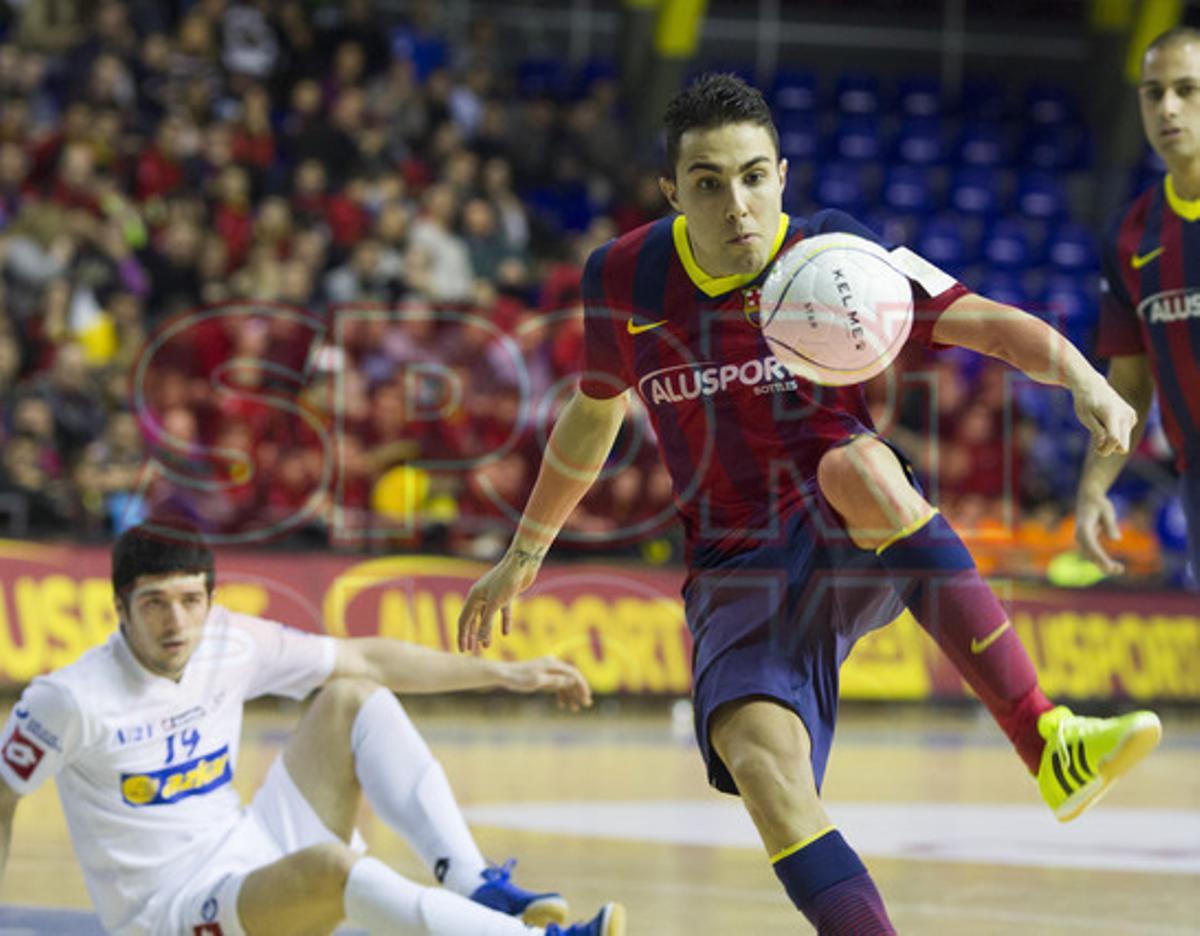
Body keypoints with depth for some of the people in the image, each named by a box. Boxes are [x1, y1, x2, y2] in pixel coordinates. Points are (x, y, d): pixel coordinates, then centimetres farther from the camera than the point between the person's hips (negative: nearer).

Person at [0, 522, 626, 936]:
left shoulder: (228, 645, 0)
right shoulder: (70, 701, -17)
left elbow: (367, 661, 8)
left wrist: (505, 674, 7)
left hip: (252, 859, 7)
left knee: (351, 698, -3)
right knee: (331, 866, -37)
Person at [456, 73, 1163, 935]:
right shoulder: (625, 280, 2)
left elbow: (988, 322, -15)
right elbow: (593, 415, 20)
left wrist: (1083, 379, -35)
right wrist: (525, 553, 28)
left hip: (854, 542, -2)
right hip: (737, 574, 2)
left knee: (858, 465, -39)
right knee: (762, 765, -28)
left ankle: (1049, 746, -41)